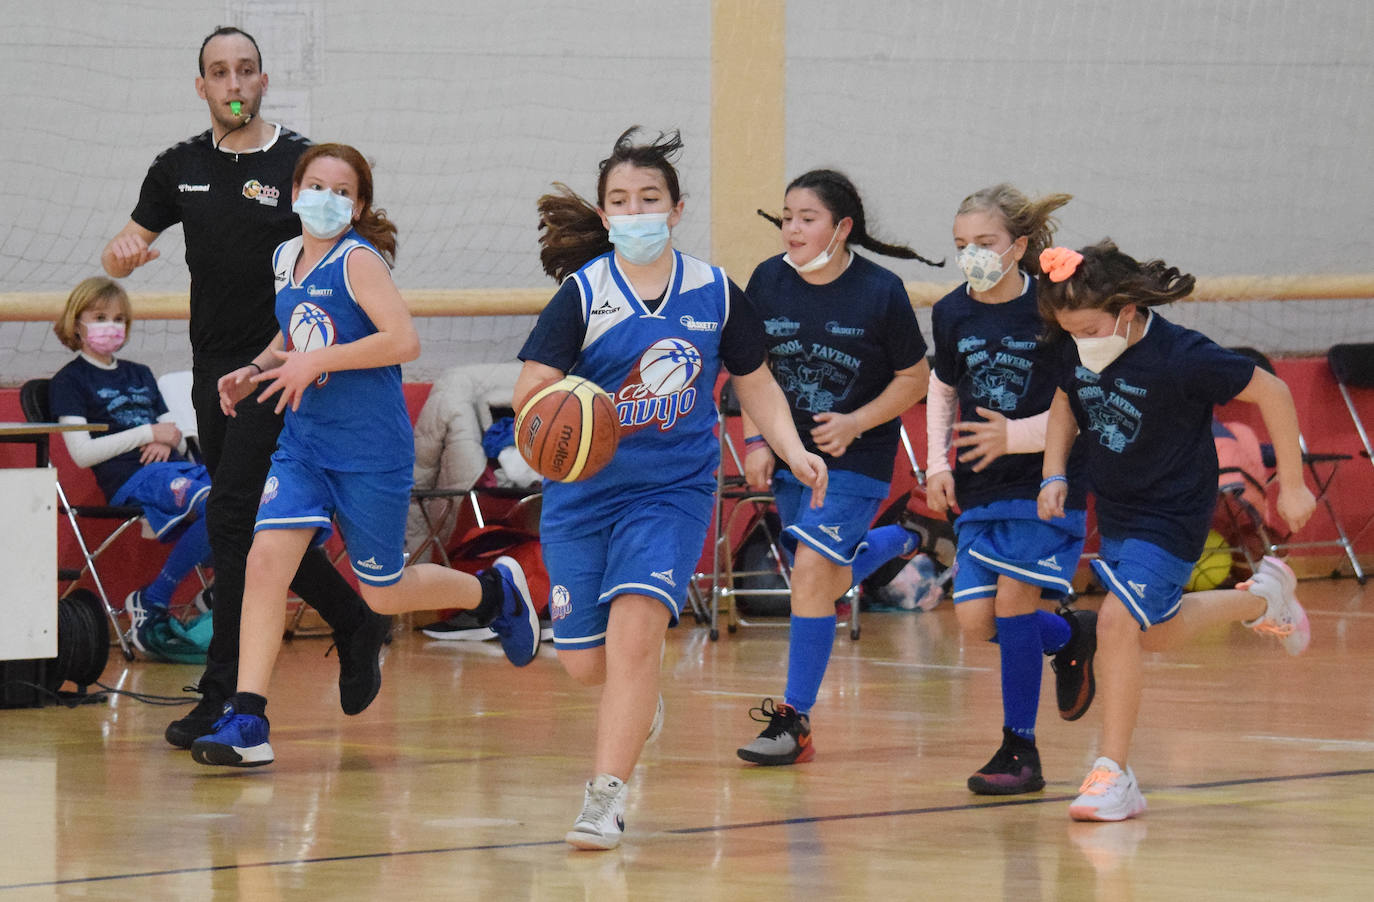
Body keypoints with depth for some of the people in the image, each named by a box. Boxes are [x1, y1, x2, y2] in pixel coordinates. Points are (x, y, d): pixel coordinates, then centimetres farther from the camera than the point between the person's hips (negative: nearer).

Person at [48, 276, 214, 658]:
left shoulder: (140, 375, 28)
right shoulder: (69, 381, 8)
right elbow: (83, 453, -5)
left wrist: (169, 441, 0)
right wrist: (148, 432, -6)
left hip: (174, 467, 7)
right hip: (130, 480, -7)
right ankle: (151, 604, -23)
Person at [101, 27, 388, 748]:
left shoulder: (301, 163, -5)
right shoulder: (180, 168, 8)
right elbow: (119, 258, 14)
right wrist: (124, 250, -11)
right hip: (213, 370, 6)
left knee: (230, 519, -13)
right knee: (266, 524, 11)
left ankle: (225, 695, -10)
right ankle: (357, 626, 31)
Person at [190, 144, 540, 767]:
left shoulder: (358, 260, -14)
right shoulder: (286, 260, 7)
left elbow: (404, 341, -25)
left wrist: (316, 361, -25)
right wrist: (254, 371, 7)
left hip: (371, 452, -5)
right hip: (303, 442, 6)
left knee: (384, 595, 9)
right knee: (265, 564, -13)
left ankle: (494, 589, 37)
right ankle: (246, 723, -14)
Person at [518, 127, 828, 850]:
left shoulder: (715, 294, -1)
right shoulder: (583, 294, -8)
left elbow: (756, 384, 12)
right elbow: (529, 388, -16)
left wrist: (794, 452, -2)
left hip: (673, 487, -1)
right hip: (584, 488, 1)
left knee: (635, 624, -23)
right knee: (584, 663, 6)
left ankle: (606, 799, -21)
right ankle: (639, 700, 44)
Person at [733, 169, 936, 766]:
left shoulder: (880, 292, -16)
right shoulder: (768, 282, -5)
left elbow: (915, 378, -6)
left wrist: (855, 423, -17)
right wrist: (756, 441, -2)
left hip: (856, 455, -5)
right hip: (790, 453, 5)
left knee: (812, 570, -19)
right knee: (825, 584, 18)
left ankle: (795, 722, -12)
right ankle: (899, 541, 52)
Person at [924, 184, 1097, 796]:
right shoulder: (952, 314, 1)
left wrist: (1015, 435, -23)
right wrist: (937, 464, 7)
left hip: (1048, 480, -5)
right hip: (980, 487, 5)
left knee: (1012, 596, -15)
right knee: (975, 620, -4)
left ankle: (1020, 751, -3)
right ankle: (1072, 636, 27)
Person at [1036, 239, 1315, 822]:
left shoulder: (1181, 357, -27)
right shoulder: (1076, 352, -10)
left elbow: (1271, 392, -17)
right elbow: (1065, 401, 13)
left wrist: (1292, 484, -11)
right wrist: (1054, 475, -1)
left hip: (1172, 517, -8)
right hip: (1115, 512, 8)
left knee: (1117, 622, -21)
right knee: (1156, 633, 22)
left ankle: (1113, 775, -13)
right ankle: (1262, 597, 48)